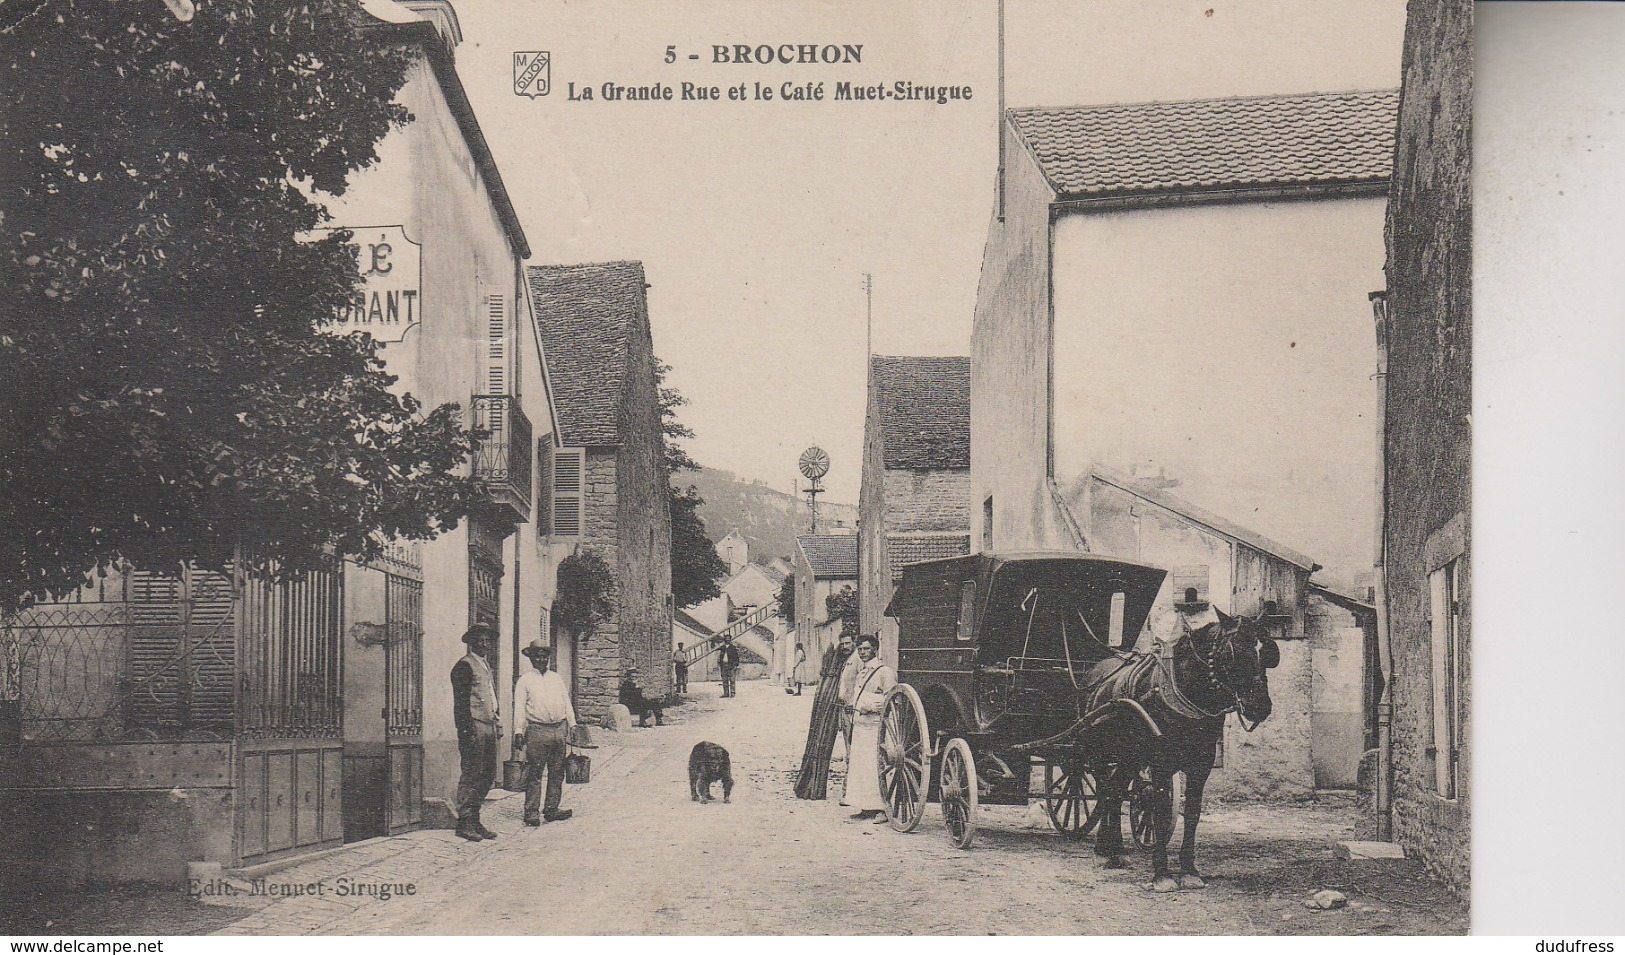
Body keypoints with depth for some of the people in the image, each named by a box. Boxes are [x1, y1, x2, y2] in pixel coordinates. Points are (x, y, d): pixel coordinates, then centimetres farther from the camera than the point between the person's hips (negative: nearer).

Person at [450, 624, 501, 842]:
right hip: (474, 727, -9)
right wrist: (468, 732, -19)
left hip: (489, 727, 9)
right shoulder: (464, 666, -8)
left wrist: (496, 722, 16)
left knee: (488, 776, 9)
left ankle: (474, 820, 16)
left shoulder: (485, 665, 20)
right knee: (471, 775, -6)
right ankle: (464, 823, -1)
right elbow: (461, 702, -14)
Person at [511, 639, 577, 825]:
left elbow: (566, 702, 18)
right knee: (534, 774, -5)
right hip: (537, 730, -4)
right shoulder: (525, 680, 6)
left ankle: (552, 810, 14)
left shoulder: (557, 678, 18)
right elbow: (519, 707, 0)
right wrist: (518, 731, -9)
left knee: (557, 773, 6)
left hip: (560, 729, 4)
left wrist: (572, 724, 10)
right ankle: (532, 812, -1)